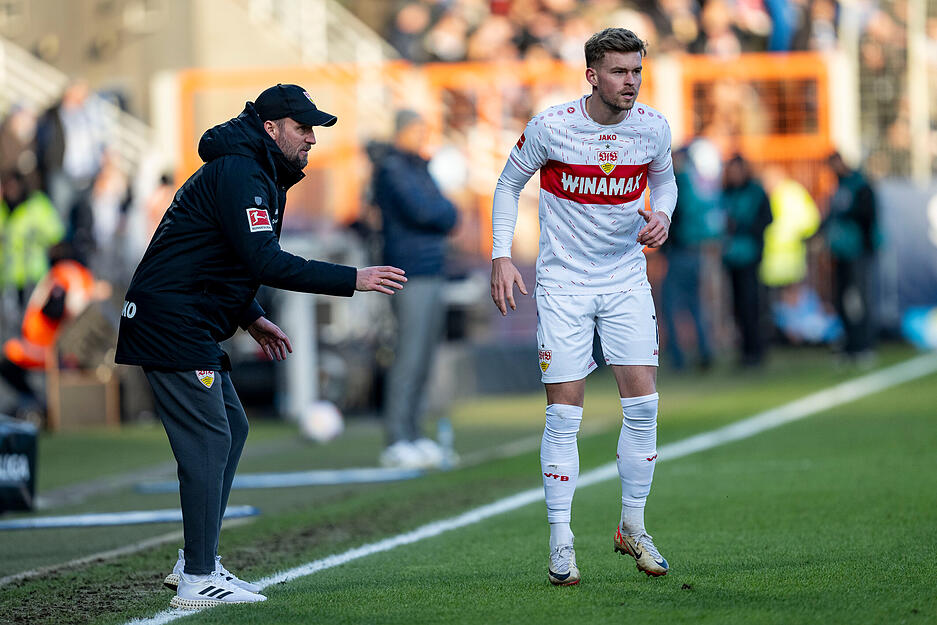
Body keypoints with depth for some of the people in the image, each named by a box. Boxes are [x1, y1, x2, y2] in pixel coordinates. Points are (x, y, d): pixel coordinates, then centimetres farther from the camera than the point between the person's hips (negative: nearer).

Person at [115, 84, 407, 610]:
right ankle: (199, 581, -11)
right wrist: (353, 280, -24)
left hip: (191, 324, 11)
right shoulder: (238, 174, -16)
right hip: (173, 324, -11)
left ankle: (196, 561, 16)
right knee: (209, 439, -11)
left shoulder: (248, 173, 18)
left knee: (232, 427, 13)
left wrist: (252, 319, 22)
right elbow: (265, 262, -26)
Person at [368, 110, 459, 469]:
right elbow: (419, 210, -18)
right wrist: (442, 210, 1)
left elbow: (449, 216, 16)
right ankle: (396, 443, -11)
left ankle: (413, 436, 11)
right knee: (409, 357, -12)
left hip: (432, 274, 9)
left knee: (423, 359, 8)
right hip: (411, 274, -9)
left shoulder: (419, 168, 21)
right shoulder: (391, 168, -7)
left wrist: (436, 213, -5)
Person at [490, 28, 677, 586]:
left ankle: (633, 526, 12)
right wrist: (501, 256, -6)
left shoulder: (653, 127, -5)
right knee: (564, 414, -6)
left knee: (643, 403, -5)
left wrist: (662, 215, -6)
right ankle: (561, 541, 2)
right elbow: (509, 184, 2)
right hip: (563, 282, -3)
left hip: (627, 278, 3)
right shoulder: (550, 127, -13)